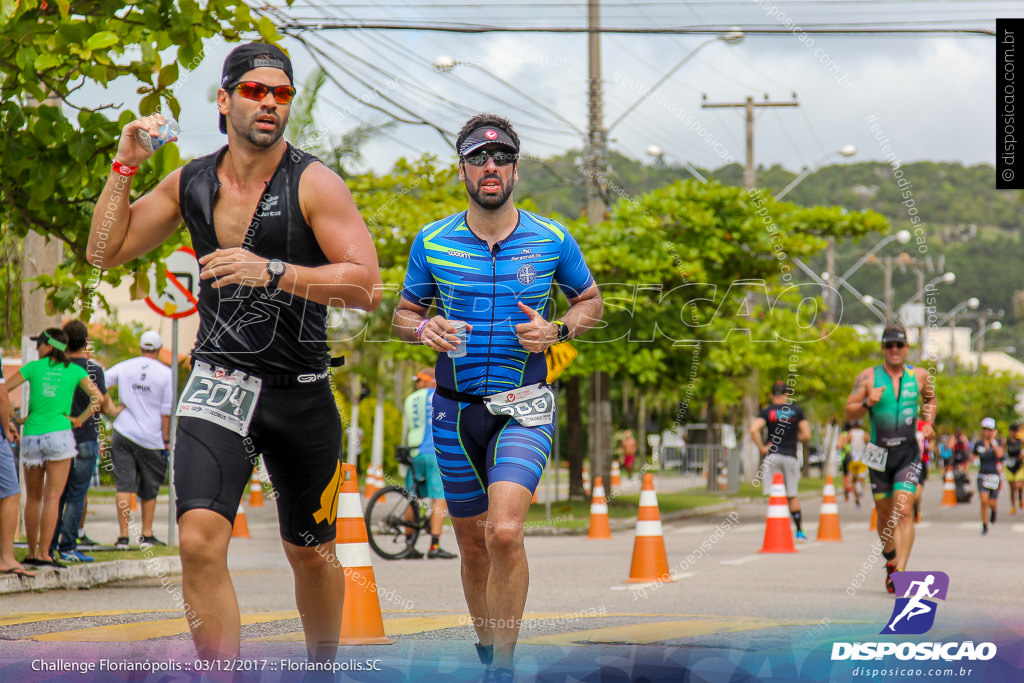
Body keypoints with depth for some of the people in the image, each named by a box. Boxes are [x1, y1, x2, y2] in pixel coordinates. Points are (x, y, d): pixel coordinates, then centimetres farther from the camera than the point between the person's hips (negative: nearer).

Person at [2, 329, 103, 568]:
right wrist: (78, 420, 2)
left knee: (33, 497, 13)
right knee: (52, 497, -3)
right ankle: (44, 553, -9)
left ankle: (31, 552, 16)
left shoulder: (33, 367, 4)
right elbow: (98, 398, -4)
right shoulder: (74, 371, 4)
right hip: (59, 435, -2)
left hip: (31, 438, 2)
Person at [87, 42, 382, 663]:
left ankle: (324, 664, 40)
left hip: (302, 391, -1)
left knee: (311, 556, 15)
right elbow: (105, 252, 11)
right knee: (200, 539, -21)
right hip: (220, 380, 1)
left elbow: (367, 287, -16)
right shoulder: (190, 183, 4)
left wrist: (272, 272, -27)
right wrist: (124, 167, 0)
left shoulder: (314, 184, -8)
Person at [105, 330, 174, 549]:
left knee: (124, 485, -2)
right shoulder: (165, 373, -2)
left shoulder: (124, 367, 4)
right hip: (151, 438, -1)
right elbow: (166, 411, -1)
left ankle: (123, 535, -9)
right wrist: (166, 441, 6)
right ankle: (146, 534, 15)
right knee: (149, 489, 13)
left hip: (123, 433, 1)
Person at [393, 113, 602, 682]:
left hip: (523, 407, -2)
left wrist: (555, 330, -8)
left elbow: (591, 301, 13)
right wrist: (426, 329, -11)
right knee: (473, 543, 11)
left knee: (504, 532, -22)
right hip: (456, 406, 2)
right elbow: (404, 313, 12)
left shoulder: (552, 240, -1)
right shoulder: (432, 242, 1)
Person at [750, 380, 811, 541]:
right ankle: (800, 531, 15)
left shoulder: (767, 412, 0)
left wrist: (761, 448, -7)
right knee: (792, 496, 12)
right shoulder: (797, 410, 4)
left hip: (772, 456, -1)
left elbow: (754, 429, -17)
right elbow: (806, 435, 0)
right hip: (790, 456, 1)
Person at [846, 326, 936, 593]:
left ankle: (900, 571, -20)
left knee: (904, 510, -16)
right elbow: (849, 413, 0)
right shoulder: (868, 377, -1)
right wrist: (868, 402, -19)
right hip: (880, 454, 1)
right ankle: (890, 560, 37)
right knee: (884, 514, 10)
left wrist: (928, 423, 7)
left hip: (909, 453, -1)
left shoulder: (919, 375, 4)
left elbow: (931, 399, 25)